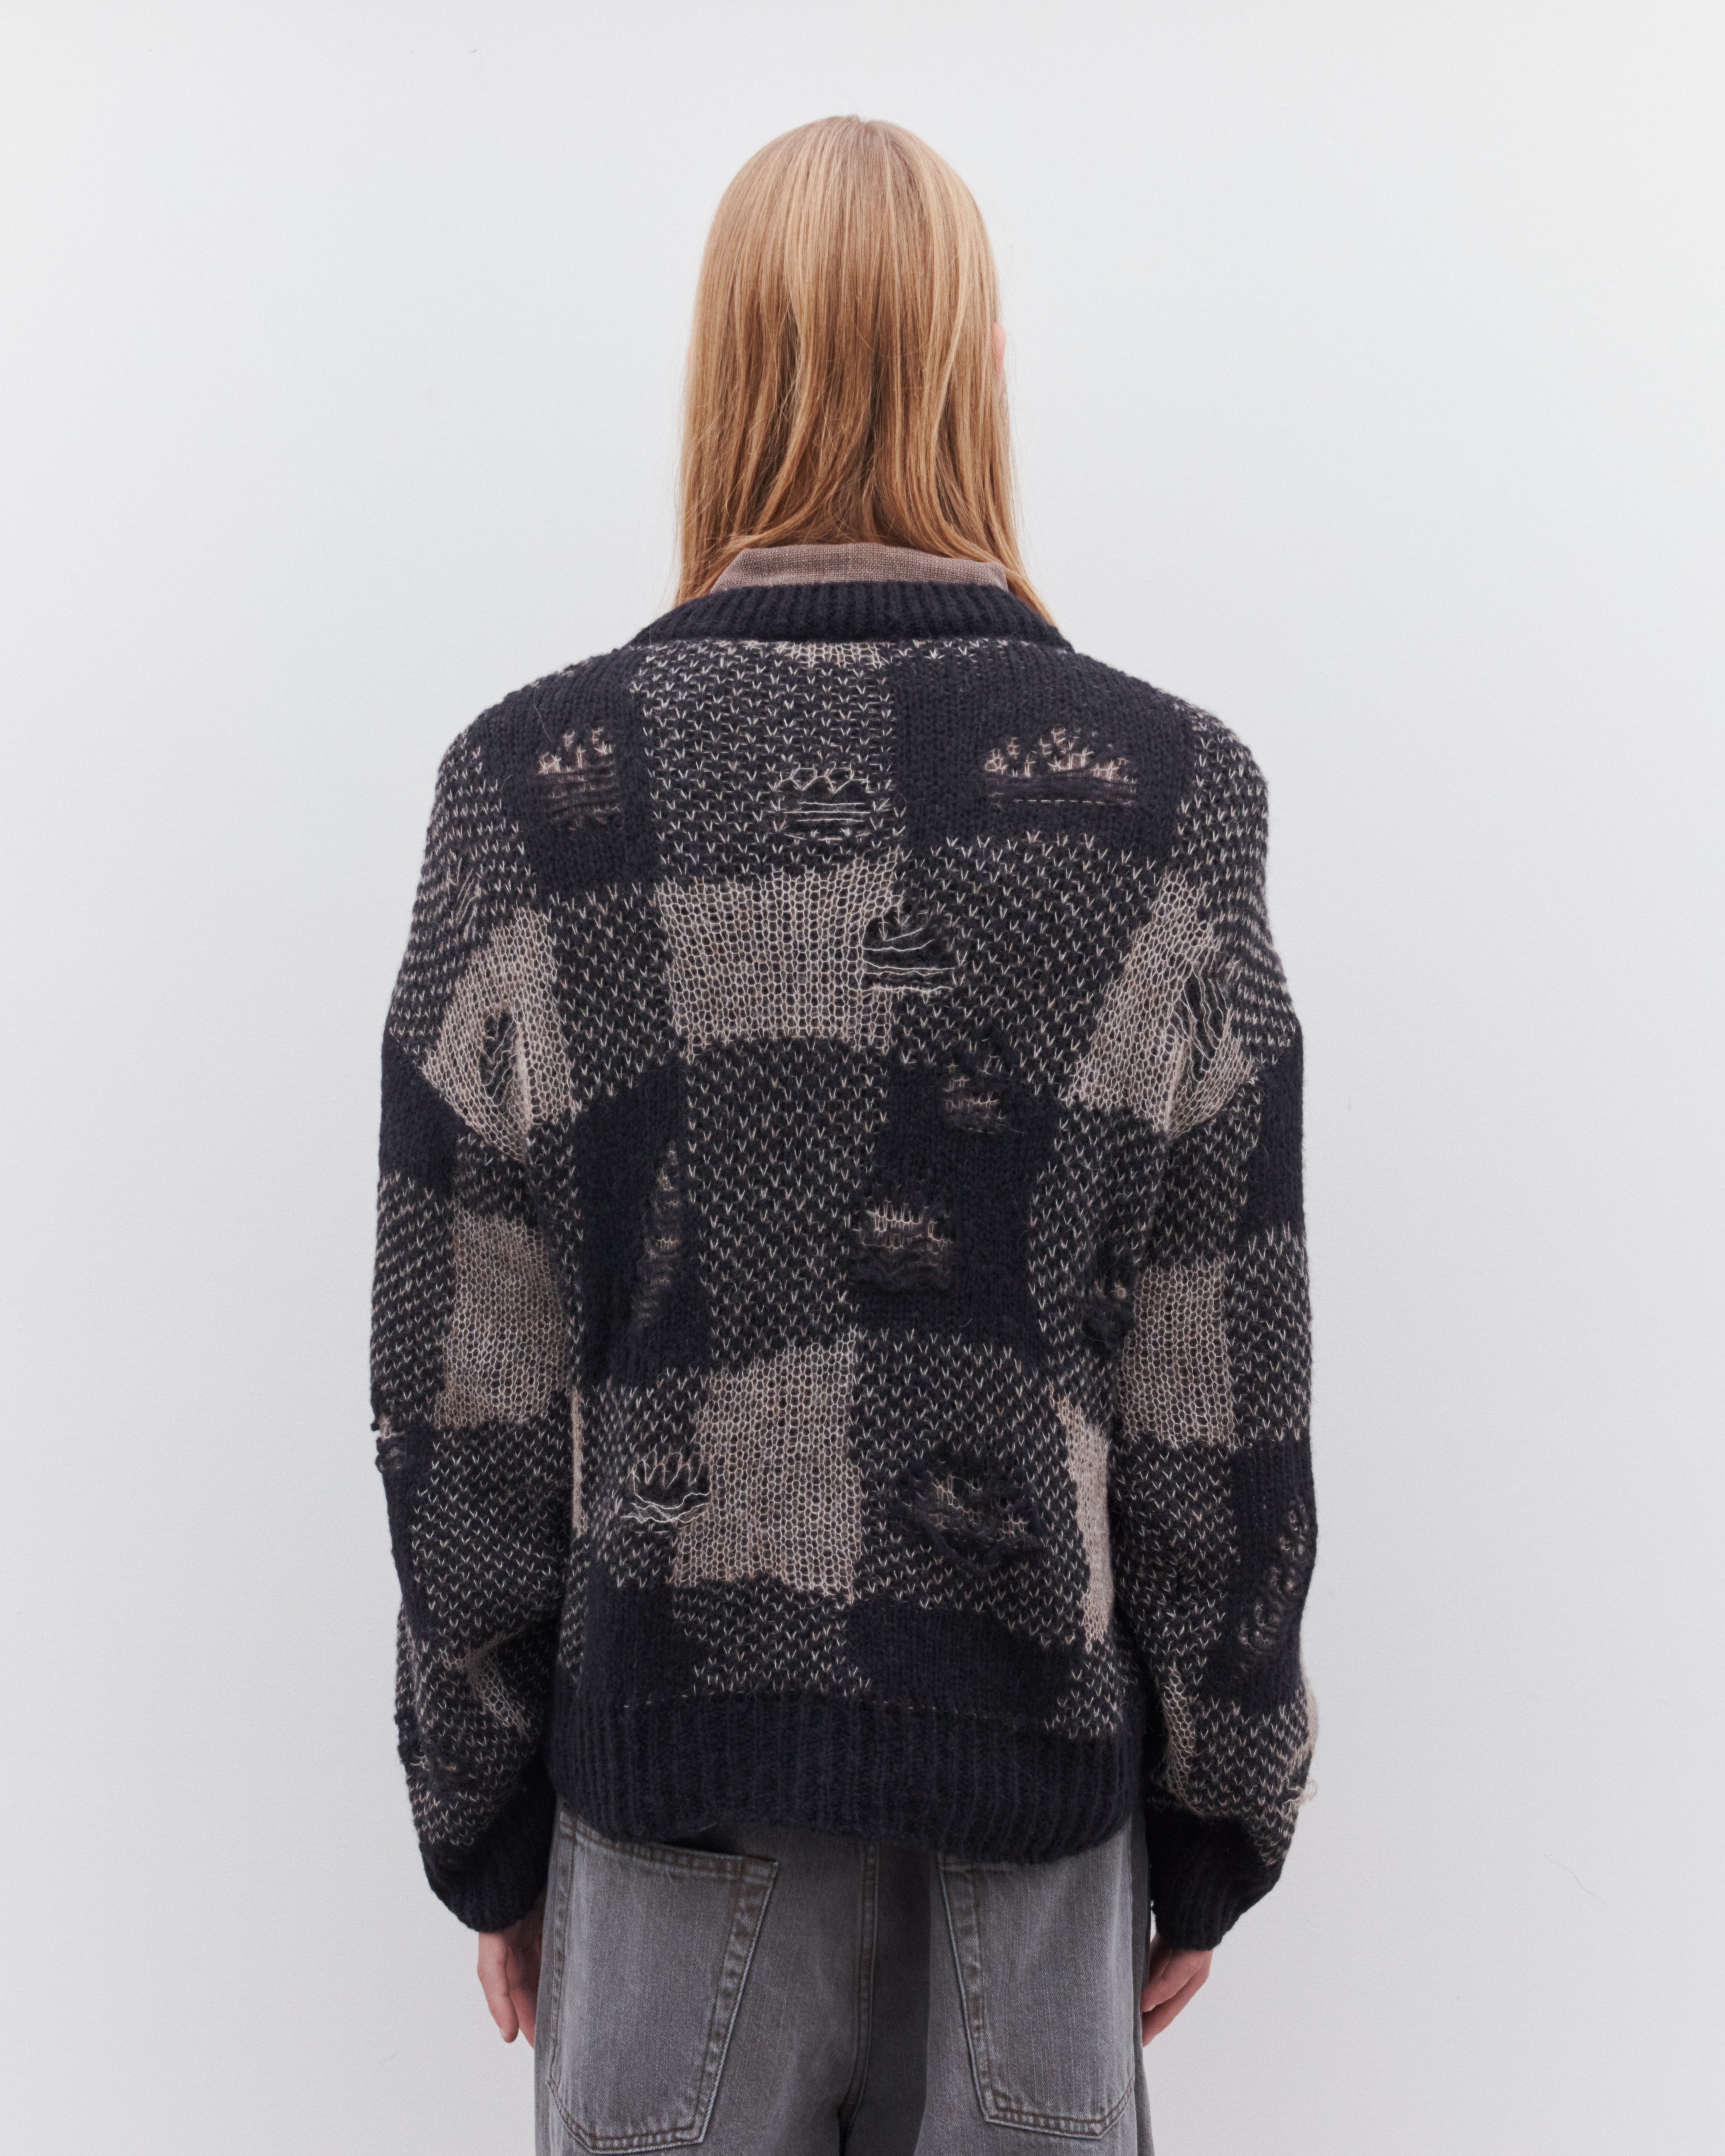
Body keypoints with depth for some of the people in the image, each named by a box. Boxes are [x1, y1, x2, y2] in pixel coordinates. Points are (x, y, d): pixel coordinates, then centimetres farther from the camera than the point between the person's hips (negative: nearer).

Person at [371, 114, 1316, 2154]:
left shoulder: (534, 785, -8)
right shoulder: (1169, 796, -7)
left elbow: (465, 1400, -5)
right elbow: (1225, 1408, -5)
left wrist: (480, 1819, 8)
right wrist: (1218, 1826, 7)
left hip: (670, 1759, 0)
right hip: (1040, 1757, 1)